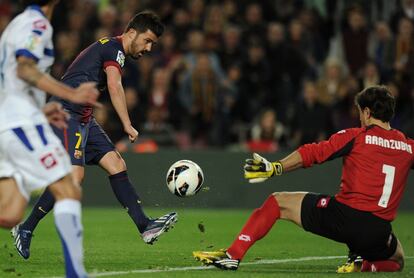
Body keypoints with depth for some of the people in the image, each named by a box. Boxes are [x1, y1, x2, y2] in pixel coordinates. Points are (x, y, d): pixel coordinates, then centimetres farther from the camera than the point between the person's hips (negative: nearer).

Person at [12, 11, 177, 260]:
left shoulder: (108, 48, 22)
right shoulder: (114, 48, -10)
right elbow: (114, 86, -27)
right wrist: (127, 125, -33)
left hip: (83, 118, 10)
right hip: (67, 113, -10)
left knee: (117, 165, 0)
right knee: (75, 175, -19)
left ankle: (145, 227, -6)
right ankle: (26, 229, -9)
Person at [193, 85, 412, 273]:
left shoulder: (355, 137, 0)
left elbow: (313, 153, -3)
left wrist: (274, 168, -3)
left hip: (345, 215, -3)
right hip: (378, 232, 3)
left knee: (277, 202, 14)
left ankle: (233, 255, 4)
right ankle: (363, 266, 3)